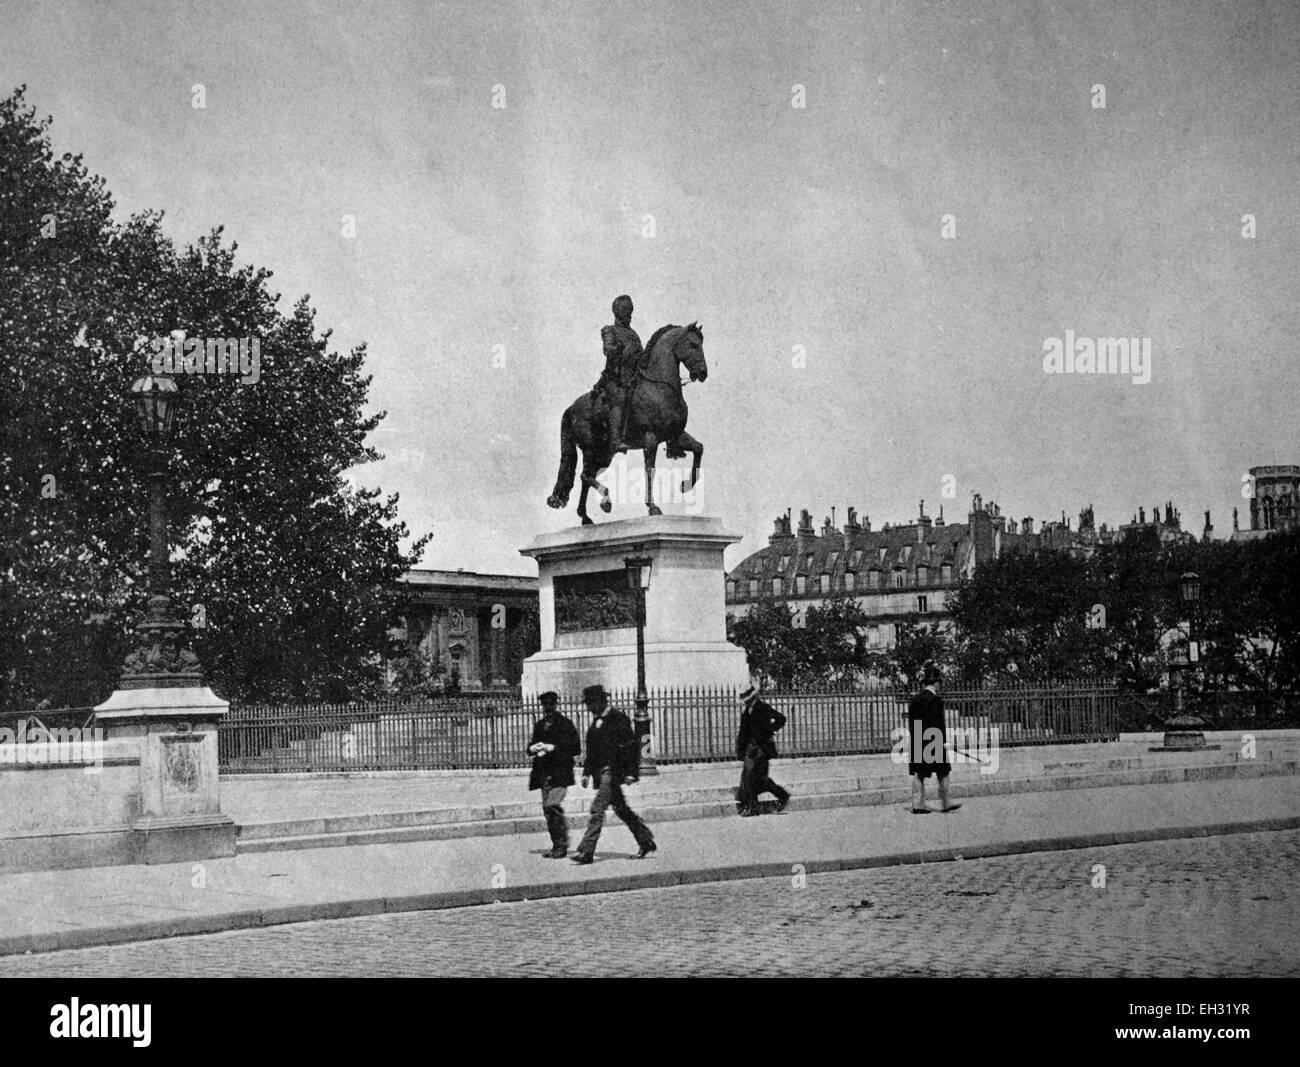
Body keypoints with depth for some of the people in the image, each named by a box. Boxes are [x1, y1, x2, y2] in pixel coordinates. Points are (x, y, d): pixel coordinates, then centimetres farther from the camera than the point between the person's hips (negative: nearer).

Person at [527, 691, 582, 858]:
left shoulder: (565, 723, 0)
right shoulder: (539, 725, 18)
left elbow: (576, 748, -5)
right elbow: (532, 746, 25)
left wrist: (553, 748, -14)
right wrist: (533, 748, 0)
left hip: (559, 772, -6)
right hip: (544, 773, 7)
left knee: (553, 806, -18)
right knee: (547, 809, 5)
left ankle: (562, 845, -13)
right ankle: (557, 845, 13)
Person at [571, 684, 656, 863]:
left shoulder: (618, 719, -11)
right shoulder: (596, 721, 14)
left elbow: (633, 745, -13)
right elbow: (592, 749, 20)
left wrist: (631, 772, -17)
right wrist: (587, 772, 13)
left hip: (613, 770, -9)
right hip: (601, 771, 9)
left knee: (597, 808, -14)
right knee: (621, 809, 14)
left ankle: (586, 851, -15)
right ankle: (646, 841, 25)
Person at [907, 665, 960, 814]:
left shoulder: (914, 700, 9)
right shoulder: (934, 700, -13)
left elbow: (911, 723, 12)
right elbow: (938, 723, -15)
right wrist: (943, 741, -11)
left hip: (916, 742, 7)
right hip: (932, 740, -7)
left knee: (918, 774, 7)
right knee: (942, 774, 6)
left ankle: (917, 805, 4)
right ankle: (944, 804, 10)